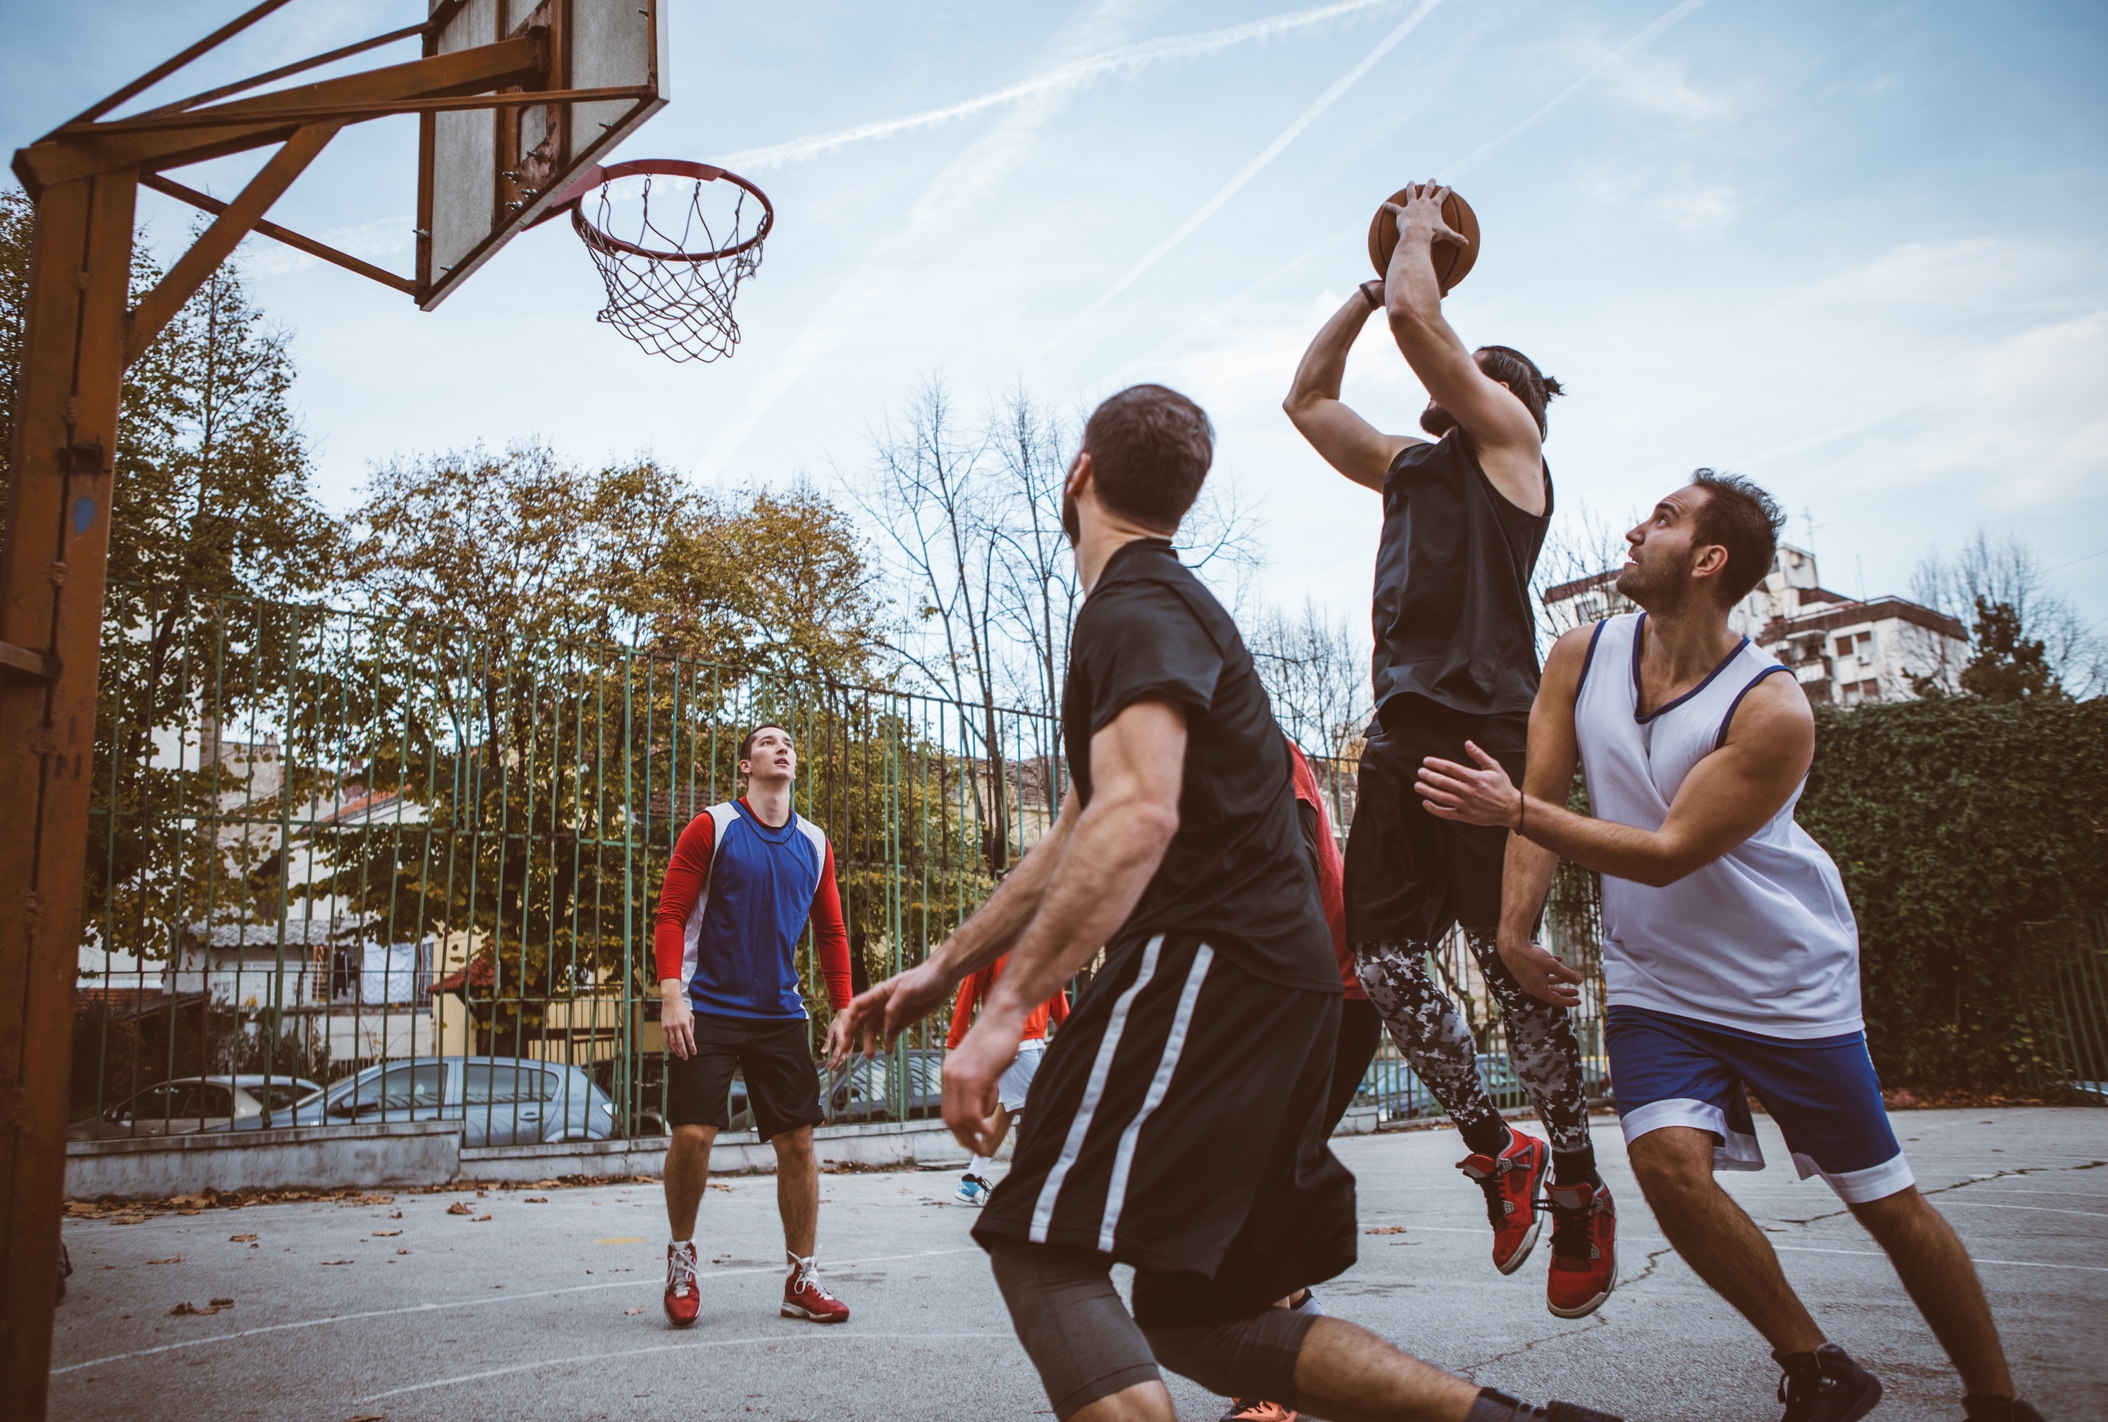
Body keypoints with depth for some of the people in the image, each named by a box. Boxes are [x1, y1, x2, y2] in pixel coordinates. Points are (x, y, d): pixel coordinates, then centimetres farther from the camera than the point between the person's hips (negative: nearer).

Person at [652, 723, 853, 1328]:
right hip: (708, 1009, -3)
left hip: (780, 1014, 4)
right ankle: (681, 1256, 18)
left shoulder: (814, 843, 9)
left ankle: (802, 1279, 14)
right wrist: (671, 995, -14)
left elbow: (830, 933, 15)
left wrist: (844, 1010, 9)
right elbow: (671, 914, -4)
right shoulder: (712, 827, -2)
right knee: (692, 1136, -9)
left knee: (798, 1141, 1)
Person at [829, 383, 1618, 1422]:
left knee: (1043, 1251, -10)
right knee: (1198, 1319, 13)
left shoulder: (1135, 611, -6)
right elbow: (1073, 845, 27)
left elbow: (1138, 818, -25)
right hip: (1271, 983, 10)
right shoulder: (1165, 607, 26)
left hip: (1210, 967, -10)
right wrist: (939, 970, 22)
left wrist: (1005, 1012, -28)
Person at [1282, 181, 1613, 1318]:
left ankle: (1576, 1189, 9)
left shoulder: (1509, 443, 6)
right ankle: (1493, 1152, 17)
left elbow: (1417, 319, -4)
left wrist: (1418, 242, 15)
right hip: (1402, 733, 7)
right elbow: (1307, 397, 30)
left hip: (1486, 731, -7)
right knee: (1383, 957, 1)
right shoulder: (1408, 466, 26)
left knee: (1511, 959, -5)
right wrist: (1377, 275, 30)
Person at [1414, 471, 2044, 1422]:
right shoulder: (1583, 656, -6)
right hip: (1655, 982, 3)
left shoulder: (1773, 712, -22)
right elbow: (1540, 801, -2)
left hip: (1790, 987, -3)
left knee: (1888, 1203, 6)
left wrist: (1514, 811, -34)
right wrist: (1514, 923, -13)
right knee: (1667, 1161, -18)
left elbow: (1668, 855, -24)